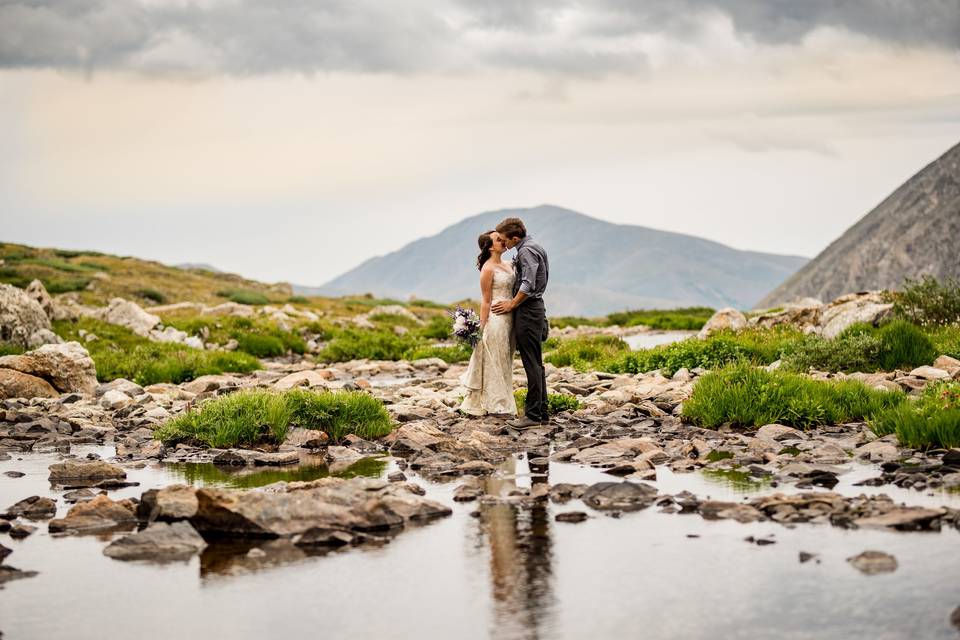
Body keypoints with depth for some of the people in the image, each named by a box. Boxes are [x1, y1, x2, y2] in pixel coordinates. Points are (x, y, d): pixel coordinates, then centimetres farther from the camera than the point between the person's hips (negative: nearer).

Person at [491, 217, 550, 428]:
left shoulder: (526, 251, -15)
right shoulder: (534, 247, 17)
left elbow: (528, 285, -21)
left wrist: (512, 304, -11)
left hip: (528, 310, -11)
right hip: (535, 309, 11)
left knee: (532, 364, -10)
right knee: (536, 363, 11)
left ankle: (533, 415, -10)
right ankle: (542, 413, 15)